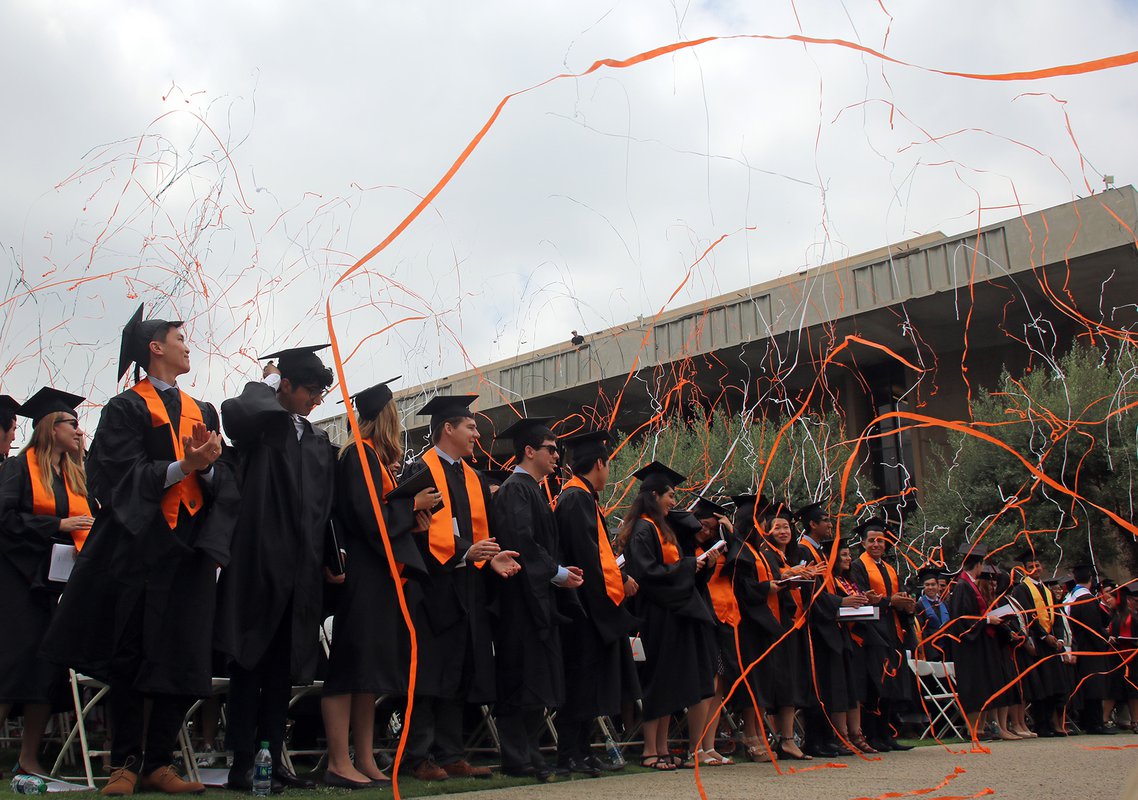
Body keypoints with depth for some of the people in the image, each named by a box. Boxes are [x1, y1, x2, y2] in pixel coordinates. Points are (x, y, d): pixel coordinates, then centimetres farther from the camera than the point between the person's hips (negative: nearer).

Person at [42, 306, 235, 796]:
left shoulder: (202, 414, 18)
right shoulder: (125, 409, 4)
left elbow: (220, 482, 10)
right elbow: (123, 476, -8)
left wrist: (208, 465, -12)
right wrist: (182, 467, -20)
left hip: (191, 548, 4)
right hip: (139, 547, -4)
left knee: (183, 661, -1)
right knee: (131, 659, -1)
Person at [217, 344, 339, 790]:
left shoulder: (320, 443, 15)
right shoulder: (259, 428, -3)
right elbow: (234, 412, -27)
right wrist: (265, 383, -8)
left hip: (300, 572, 6)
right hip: (259, 564, -6)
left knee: (283, 669, 11)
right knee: (250, 664, 0)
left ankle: (273, 759, 18)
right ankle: (242, 764, 6)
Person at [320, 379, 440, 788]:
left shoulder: (377, 456, 18)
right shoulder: (360, 454, -10)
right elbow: (367, 515, -18)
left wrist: (413, 518, 4)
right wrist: (412, 505, -7)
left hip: (382, 572, 10)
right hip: (363, 573, -10)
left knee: (368, 671, 9)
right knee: (352, 666, -7)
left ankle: (365, 761, 13)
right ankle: (339, 764, -3)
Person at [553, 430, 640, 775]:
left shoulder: (579, 497, 18)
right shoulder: (578, 498, -13)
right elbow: (588, 553, -22)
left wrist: (620, 578, 12)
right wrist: (620, 581, -12)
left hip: (591, 605, 10)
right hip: (587, 604, -10)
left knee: (587, 682, 12)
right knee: (582, 679, -6)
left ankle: (579, 750, 18)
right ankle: (570, 753, 0)